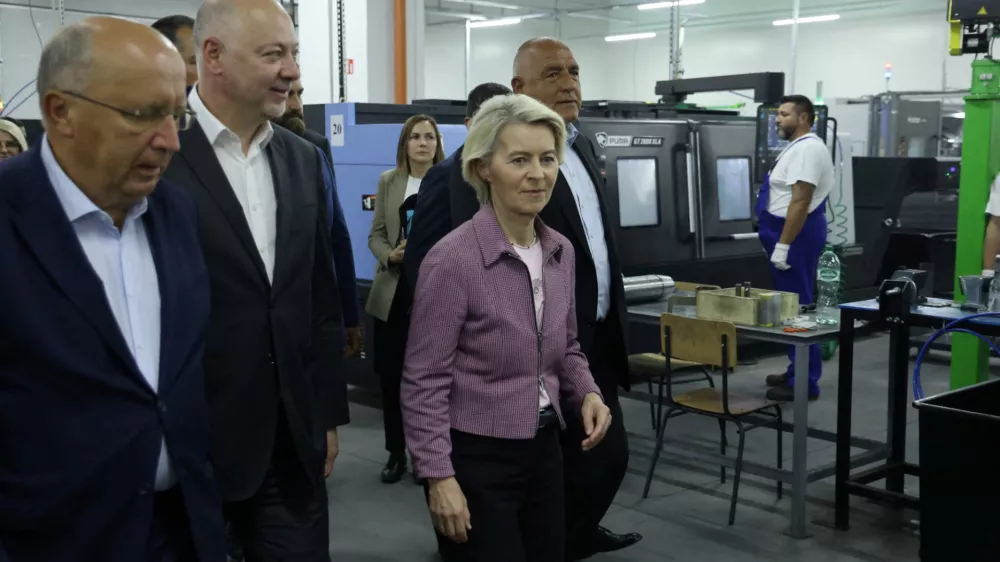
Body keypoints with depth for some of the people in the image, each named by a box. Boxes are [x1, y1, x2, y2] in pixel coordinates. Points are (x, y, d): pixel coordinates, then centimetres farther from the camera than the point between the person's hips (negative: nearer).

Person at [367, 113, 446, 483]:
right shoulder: (388, 181, 9)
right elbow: (375, 234, 9)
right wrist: (390, 255, -11)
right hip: (393, 292, 3)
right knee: (390, 375, 5)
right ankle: (396, 452, 20)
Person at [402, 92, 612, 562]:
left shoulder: (561, 251, 2)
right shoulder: (452, 259, -18)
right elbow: (424, 382, -15)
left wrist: (587, 394, -3)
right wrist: (439, 477, -17)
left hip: (544, 448, 7)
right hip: (477, 457, -7)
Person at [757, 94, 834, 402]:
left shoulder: (806, 148, -17)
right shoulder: (799, 146, 18)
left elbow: (800, 202, -24)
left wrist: (783, 244, -25)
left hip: (796, 234, -11)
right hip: (793, 233, 11)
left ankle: (805, 383, -4)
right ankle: (798, 371, 23)